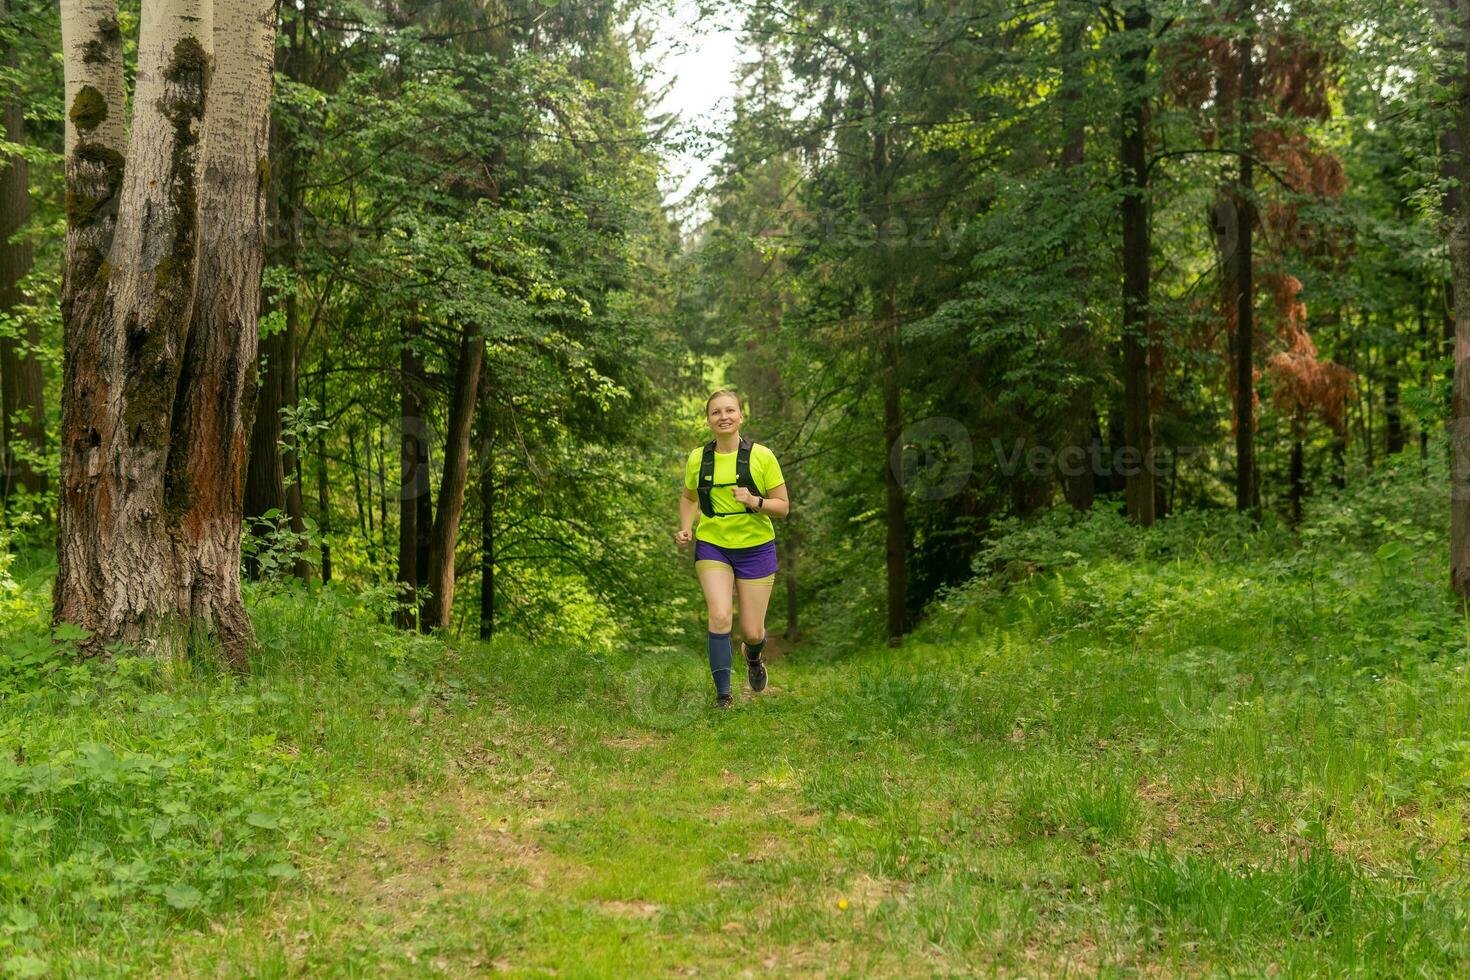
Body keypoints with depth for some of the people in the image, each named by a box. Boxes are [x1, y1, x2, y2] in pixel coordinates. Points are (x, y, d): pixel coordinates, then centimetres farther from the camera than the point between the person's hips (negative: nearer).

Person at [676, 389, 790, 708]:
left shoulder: (762, 456, -8)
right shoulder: (697, 459, -1)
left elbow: (783, 506, -4)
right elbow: (689, 497, 18)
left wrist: (755, 501, -23)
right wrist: (686, 527, 0)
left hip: (755, 548, -1)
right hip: (712, 547, 1)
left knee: (752, 632, 3)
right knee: (719, 616, -19)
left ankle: (753, 654, 41)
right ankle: (723, 692, -4)